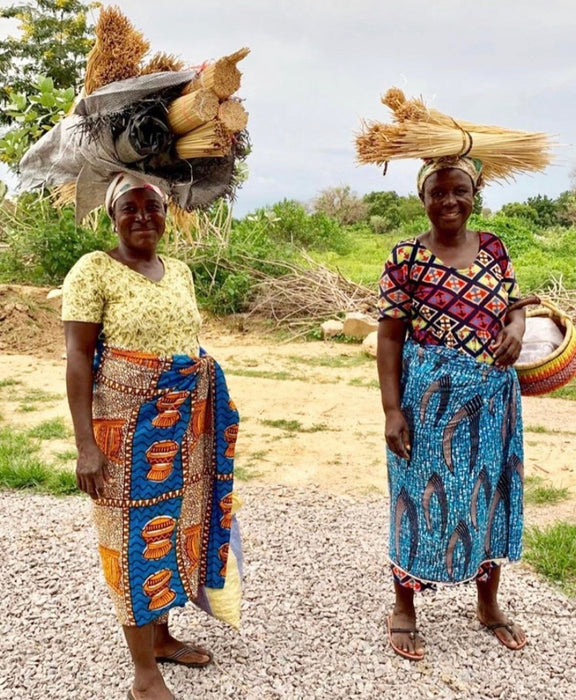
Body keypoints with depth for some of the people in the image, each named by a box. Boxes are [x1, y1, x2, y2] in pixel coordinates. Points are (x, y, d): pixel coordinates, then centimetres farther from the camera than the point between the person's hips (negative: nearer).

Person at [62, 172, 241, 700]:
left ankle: (162, 635, 36)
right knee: (137, 534, 2)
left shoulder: (179, 271, 10)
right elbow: (78, 358, -12)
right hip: (128, 425, -6)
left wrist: (207, 417, 15)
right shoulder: (94, 270, -8)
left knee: (176, 525, 15)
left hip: (186, 424, 6)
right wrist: (86, 444, -18)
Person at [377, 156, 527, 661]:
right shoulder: (407, 257, -7)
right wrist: (393, 410, -13)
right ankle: (404, 610, 27)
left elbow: (516, 305, 15)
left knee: (490, 494, 15)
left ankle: (489, 605, 37)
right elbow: (389, 337, -8)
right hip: (431, 398, -4)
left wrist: (516, 327, -10)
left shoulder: (494, 248, 5)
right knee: (424, 495, 6)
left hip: (494, 398, 4)